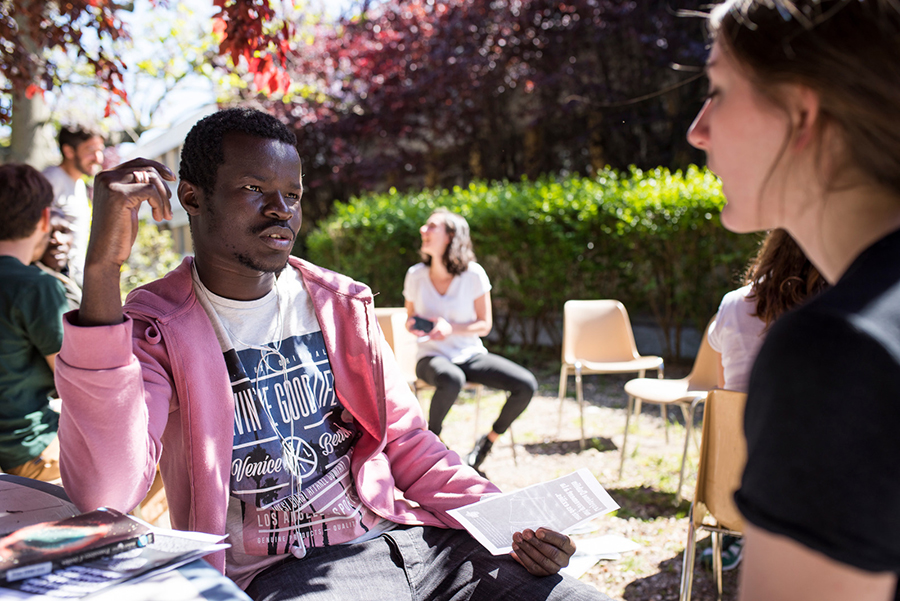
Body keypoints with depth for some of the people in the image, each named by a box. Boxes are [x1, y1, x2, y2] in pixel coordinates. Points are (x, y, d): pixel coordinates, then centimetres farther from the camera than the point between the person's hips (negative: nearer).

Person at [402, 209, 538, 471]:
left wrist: (450, 327, -20)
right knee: (452, 380, -40)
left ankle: (489, 440, 5)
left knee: (526, 385, -20)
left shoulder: (474, 274, -9)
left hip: (470, 354, 2)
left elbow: (484, 325, -3)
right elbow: (410, 317, 10)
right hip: (432, 357, -2)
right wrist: (412, 325, -15)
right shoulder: (415, 275, -4)